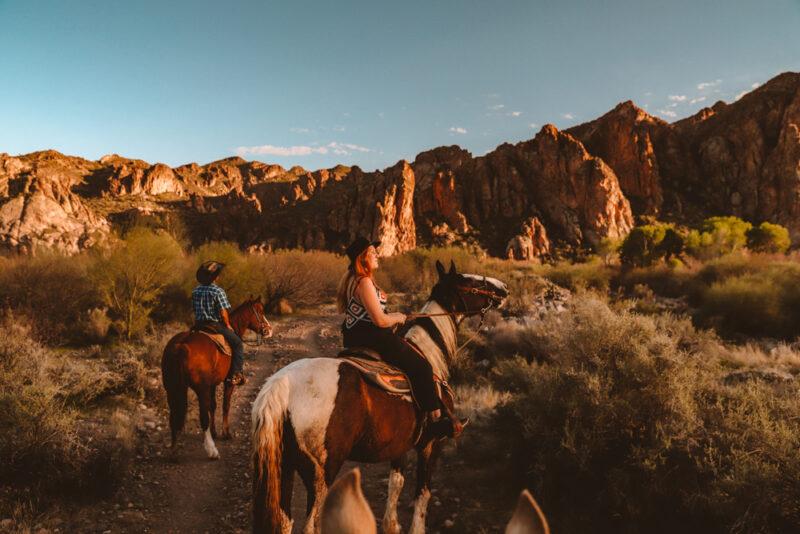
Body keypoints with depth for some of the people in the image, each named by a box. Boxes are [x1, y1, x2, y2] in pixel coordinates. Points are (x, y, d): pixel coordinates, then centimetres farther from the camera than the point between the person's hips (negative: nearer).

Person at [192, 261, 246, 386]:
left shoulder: (196, 291, 6)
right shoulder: (218, 291, -15)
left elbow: (194, 310, 12)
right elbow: (223, 312, -16)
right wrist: (228, 325, -1)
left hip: (199, 325, 7)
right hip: (216, 326, -7)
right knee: (237, 343, 5)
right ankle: (236, 374, -1)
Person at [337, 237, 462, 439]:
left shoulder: (352, 280, 11)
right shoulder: (365, 283, -21)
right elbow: (379, 320, -24)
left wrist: (391, 316, 17)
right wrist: (398, 318, -4)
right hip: (372, 338, -11)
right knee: (422, 367, -3)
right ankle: (435, 420, 0)